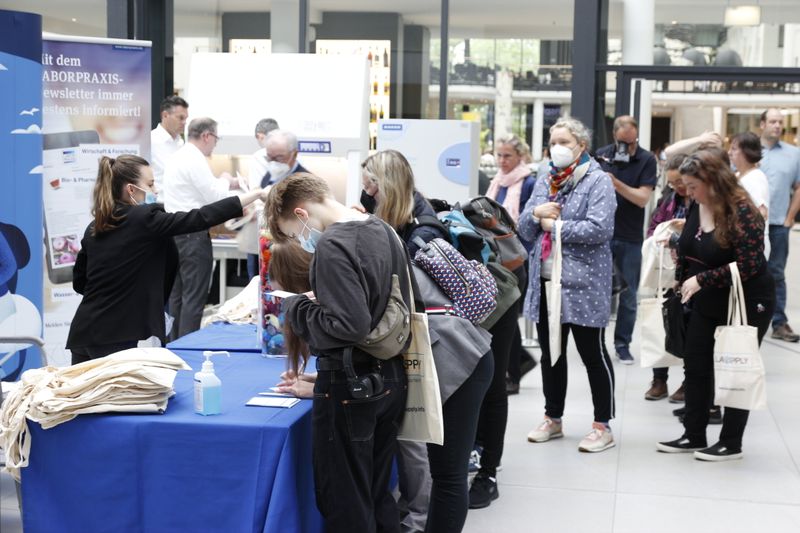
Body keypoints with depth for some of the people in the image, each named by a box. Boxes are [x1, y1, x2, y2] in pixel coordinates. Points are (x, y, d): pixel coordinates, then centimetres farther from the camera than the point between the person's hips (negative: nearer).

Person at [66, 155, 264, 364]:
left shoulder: (94, 228, 11)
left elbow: (78, 282, 17)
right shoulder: (144, 219, -10)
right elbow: (200, 218, -12)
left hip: (84, 333, 7)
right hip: (118, 339, -7)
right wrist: (255, 194, -8)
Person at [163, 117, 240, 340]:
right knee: (194, 297, -5)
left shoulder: (178, 157, 15)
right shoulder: (195, 160, -15)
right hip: (193, 235, -10)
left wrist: (226, 184, 21)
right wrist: (225, 181, 3)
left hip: (175, 232, 10)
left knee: (177, 295, 13)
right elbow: (215, 197, -16)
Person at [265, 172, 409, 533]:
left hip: (350, 388, -9)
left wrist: (298, 308, -12)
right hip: (390, 379, 9)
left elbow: (351, 325, -27)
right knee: (377, 497, 20)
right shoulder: (384, 232, 7)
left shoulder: (333, 246, -20)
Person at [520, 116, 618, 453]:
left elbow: (600, 229, -20)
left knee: (593, 355, 3)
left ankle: (603, 426, 12)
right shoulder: (544, 182, 14)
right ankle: (552, 419, 29)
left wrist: (555, 225, -13)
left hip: (583, 284, -6)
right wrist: (536, 213, -10)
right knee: (551, 353, 15)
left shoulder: (598, 181, -7)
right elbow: (524, 229, 12)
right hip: (545, 282, 7)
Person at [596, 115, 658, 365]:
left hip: (630, 238, -1)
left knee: (628, 295, 6)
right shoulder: (602, 156, 1)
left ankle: (623, 344, 16)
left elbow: (643, 198, -12)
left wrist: (615, 182, -22)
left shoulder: (647, 160, -5)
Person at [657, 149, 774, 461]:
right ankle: (694, 436, 22)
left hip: (747, 304, -8)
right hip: (707, 304, 8)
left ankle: (731, 442, 16)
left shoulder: (742, 212, -23)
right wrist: (684, 280, 8)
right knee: (695, 366, 11)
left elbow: (748, 265, -27)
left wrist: (701, 279, -26)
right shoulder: (696, 208, -1)